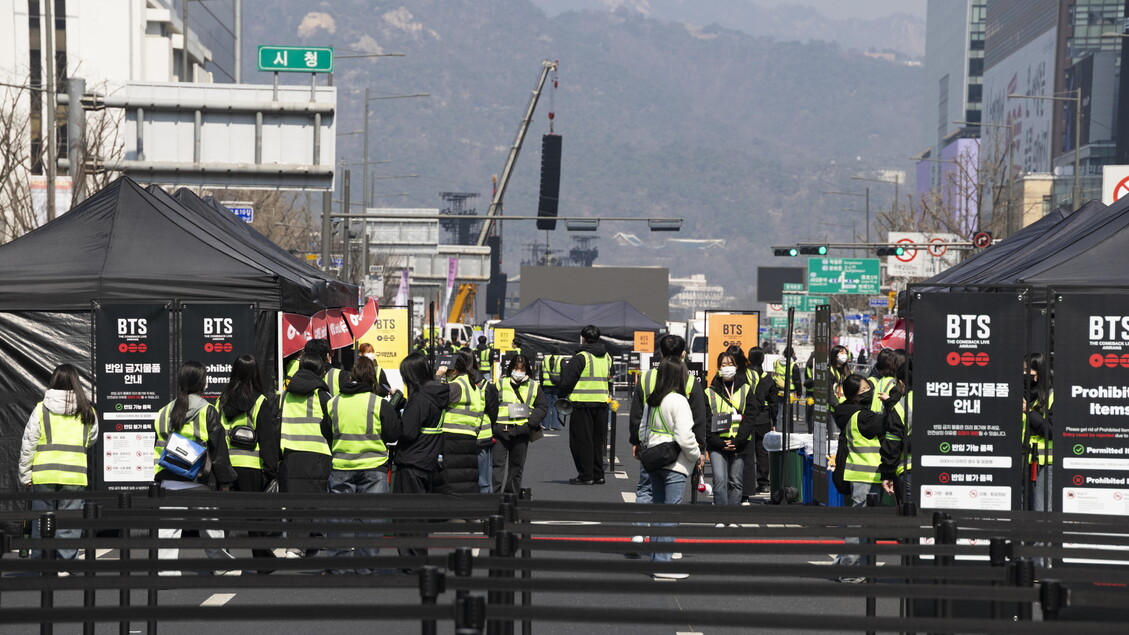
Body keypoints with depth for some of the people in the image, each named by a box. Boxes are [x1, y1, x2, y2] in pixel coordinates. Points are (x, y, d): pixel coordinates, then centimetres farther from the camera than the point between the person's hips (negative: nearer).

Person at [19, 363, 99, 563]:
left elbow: (28, 444, -1)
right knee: (68, 525, 6)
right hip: (74, 476, 1)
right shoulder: (88, 412, 2)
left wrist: (25, 474, 6)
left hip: (44, 475, -1)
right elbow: (91, 441, 15)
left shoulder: (41, 409, -4)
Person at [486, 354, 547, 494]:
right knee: (498, 462, -6)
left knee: (517, 464, 8)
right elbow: (491, 405, 6)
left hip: (522, 431, 2)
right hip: (501, 430, -2)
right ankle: (495, 492, -7)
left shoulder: (534, 387, 10)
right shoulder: (500, 384, 6)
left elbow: (542, 406, 10)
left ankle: (511, 492, 17)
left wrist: (532, 421, -4)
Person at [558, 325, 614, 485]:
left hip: (583, 403, -6)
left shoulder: (581, 357, -11)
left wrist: (562, 394, 6)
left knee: (581, 440, 0)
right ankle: (598, 475, 16)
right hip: (602, 402, 7)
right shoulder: (606, 357, 11)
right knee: (598, 440, 13)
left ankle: (585, 476, -1)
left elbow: (567, 380, -10)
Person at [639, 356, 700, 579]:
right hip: (675, 464, -8)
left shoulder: (651, 401, 9)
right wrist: (697, 455, -6)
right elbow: (684, 436, -21)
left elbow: (643, 430, 15)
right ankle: (663, 564, -6)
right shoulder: (678, 401, -16)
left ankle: (655, 558, 21)